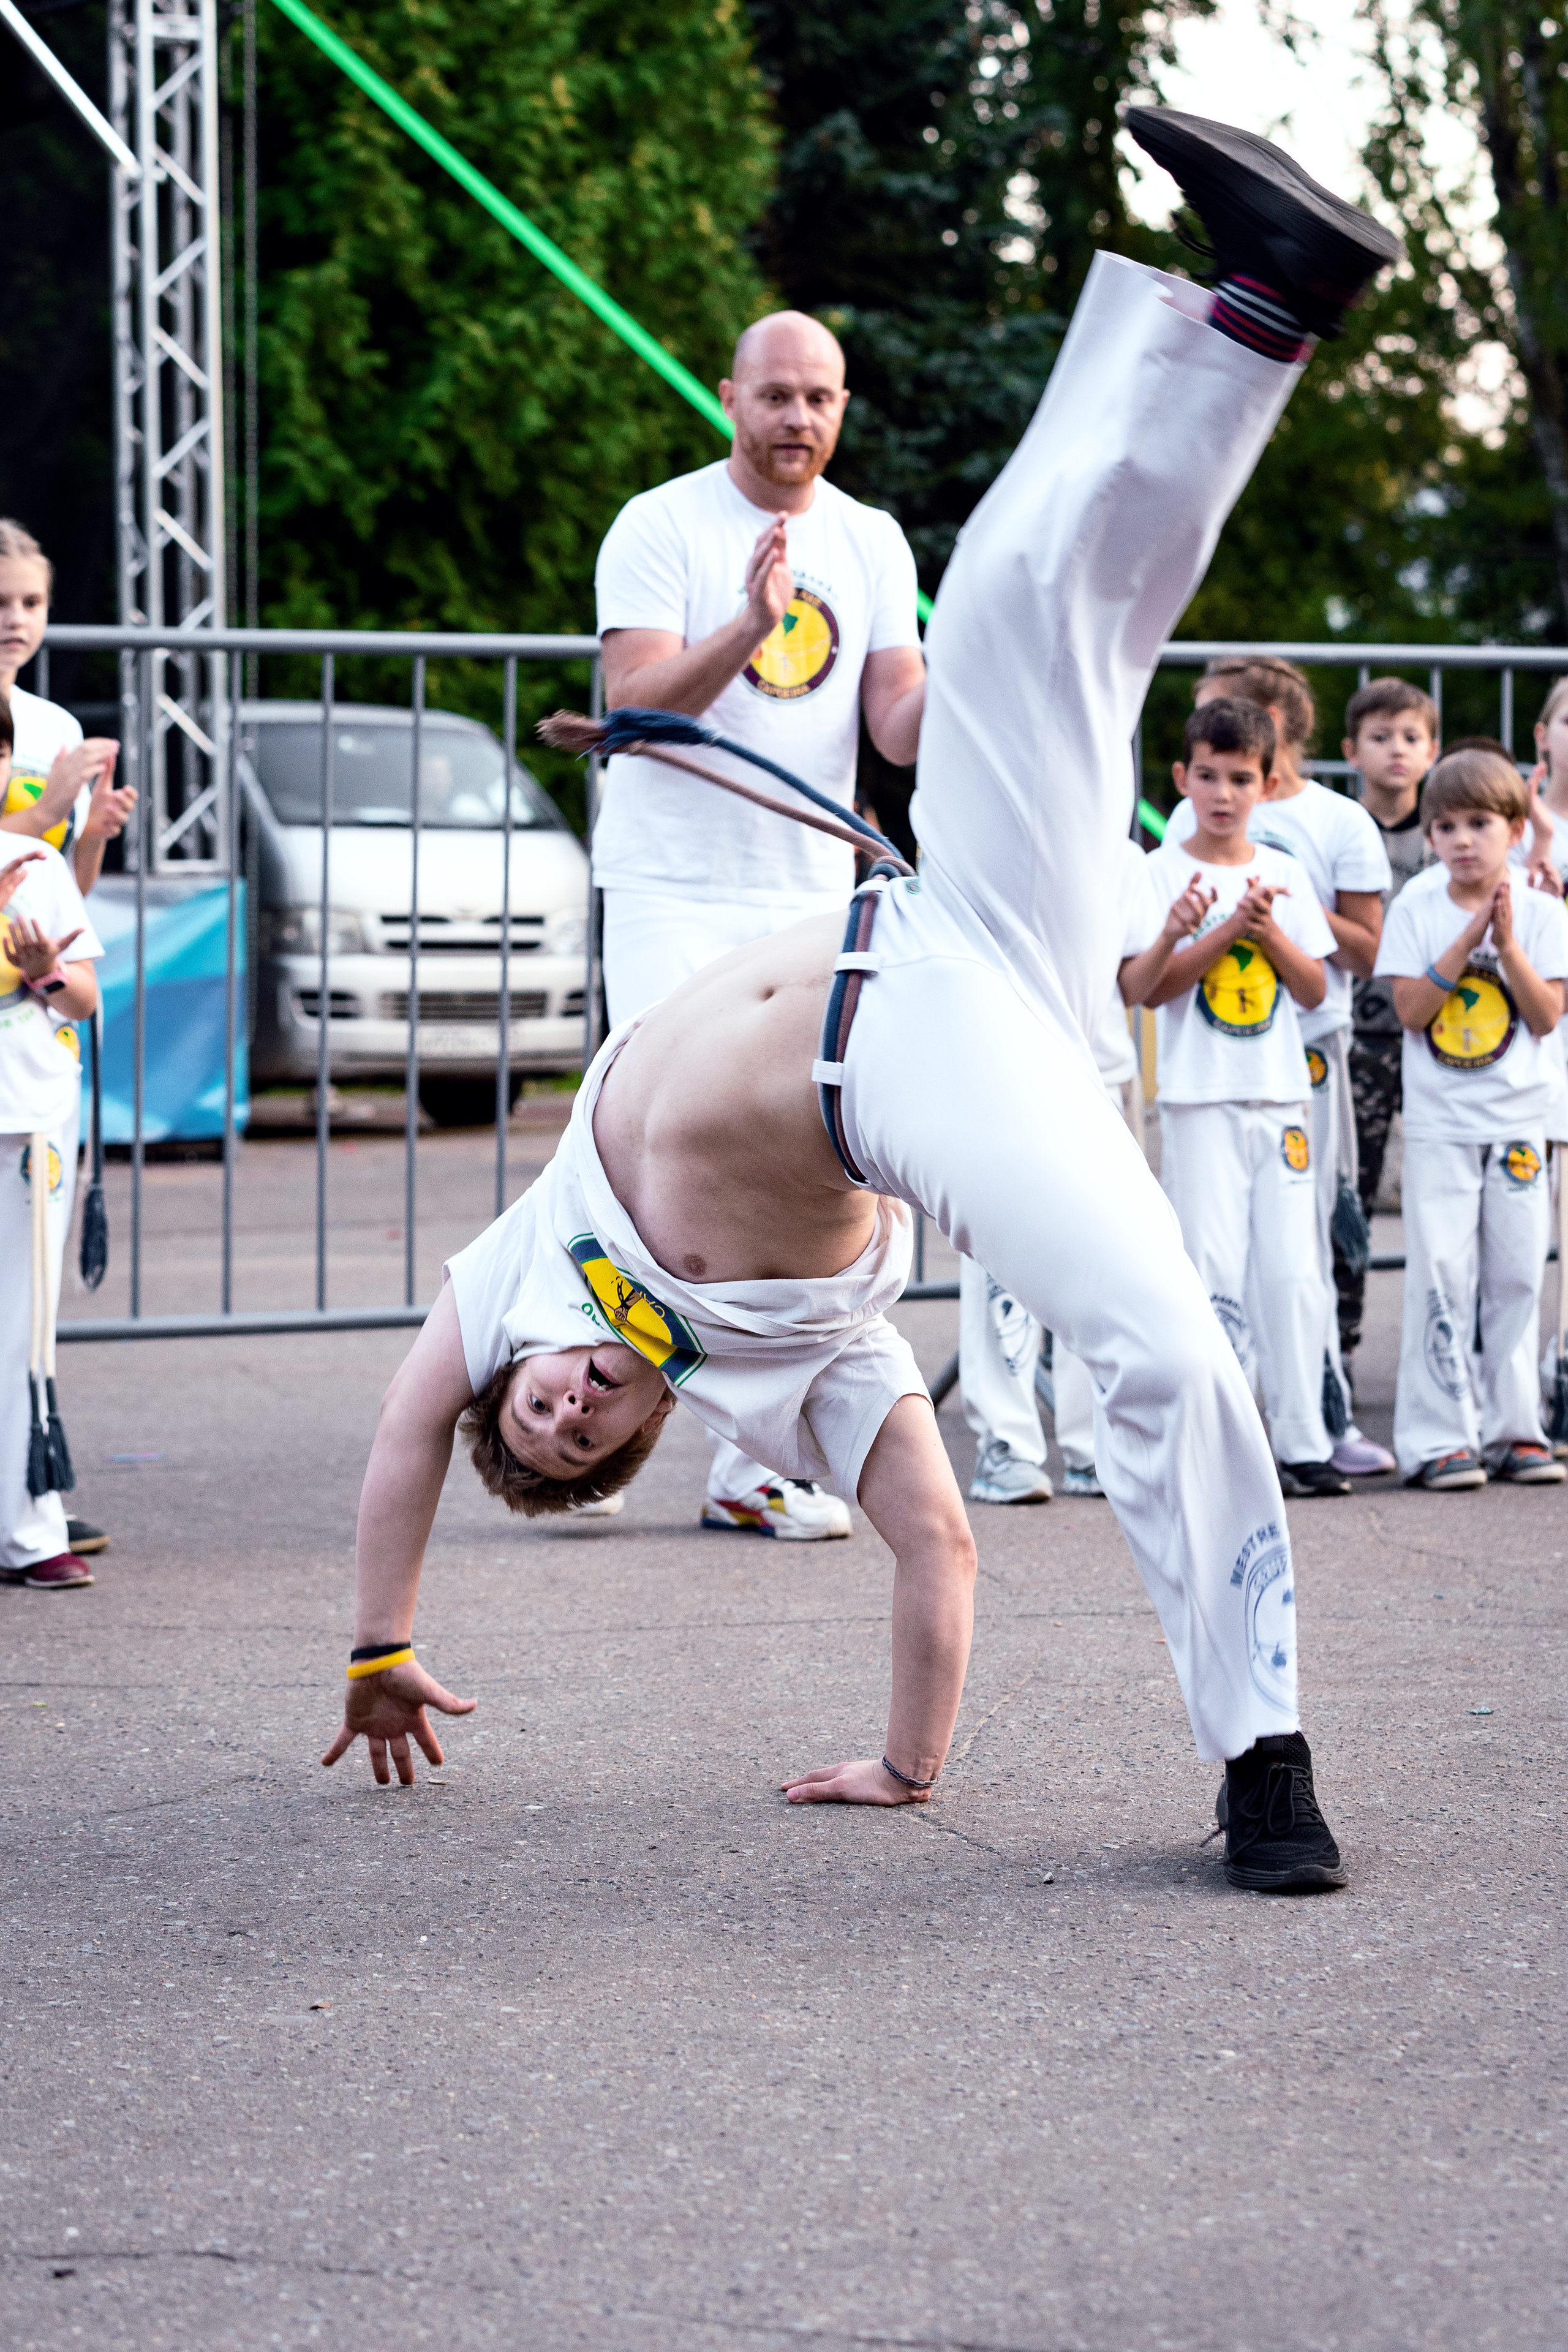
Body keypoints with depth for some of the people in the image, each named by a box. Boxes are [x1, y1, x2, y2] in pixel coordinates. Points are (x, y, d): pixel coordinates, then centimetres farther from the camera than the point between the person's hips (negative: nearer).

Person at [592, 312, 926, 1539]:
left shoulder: (872, 543, 9)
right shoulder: (660, 528, -5)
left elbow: (897, 731, 4)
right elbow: (637, 703, -15)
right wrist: (745, 630, -31)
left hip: (813, 895, 4)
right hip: (675, 893, -4)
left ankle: (755, 1462, 6)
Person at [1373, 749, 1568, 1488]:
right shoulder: (1416, 910, 1)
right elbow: (1410, 1009, -8)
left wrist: (1508, 945, -16)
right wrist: (1466, 942, -15)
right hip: (1439, 1121, -1)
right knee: (1441, 1275, -7)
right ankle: (1438, 1438, -6)